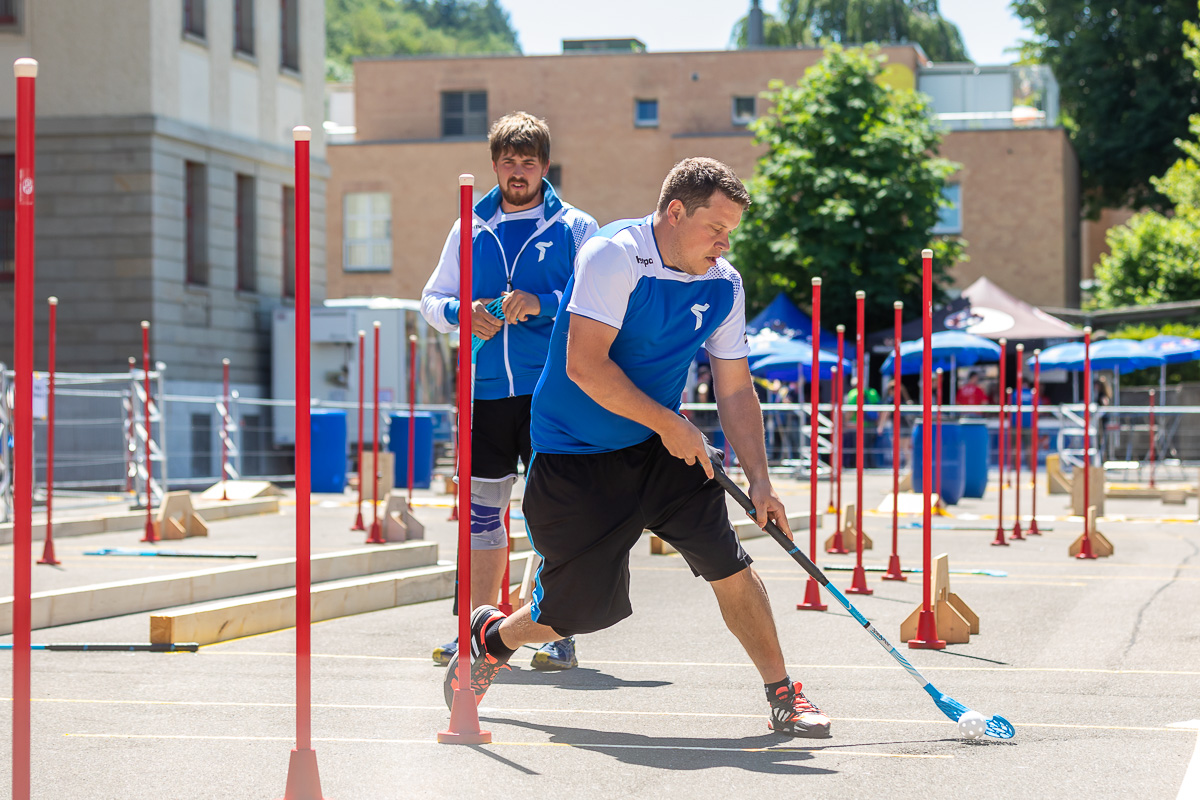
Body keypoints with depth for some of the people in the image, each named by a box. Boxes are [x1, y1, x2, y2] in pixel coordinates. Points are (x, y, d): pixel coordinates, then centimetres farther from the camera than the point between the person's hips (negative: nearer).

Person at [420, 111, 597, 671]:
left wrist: (541, 304, -20)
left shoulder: (575, 228, 3)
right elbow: (432, 300, 16)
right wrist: (461, 313, -6)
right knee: (482, 509, 6)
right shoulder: (470, 230, 14)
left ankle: (560, 635, 1)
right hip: (488, 390, 4)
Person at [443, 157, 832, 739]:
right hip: (574, 458, -5)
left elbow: (735, 390, 4)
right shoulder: (613, 256, -20)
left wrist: (759, 477, -6)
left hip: (665, 449, 5)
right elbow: (585, 365, -26)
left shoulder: (724, 286, -1)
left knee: (729, 565, -11)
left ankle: (783, 697, 1)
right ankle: (490, 637, 32)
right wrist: (667, 422, -22)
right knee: (579, 612, 0)